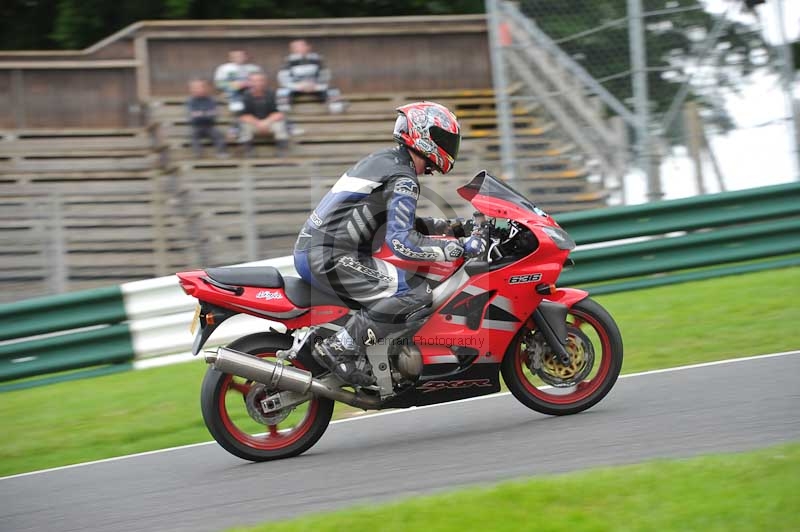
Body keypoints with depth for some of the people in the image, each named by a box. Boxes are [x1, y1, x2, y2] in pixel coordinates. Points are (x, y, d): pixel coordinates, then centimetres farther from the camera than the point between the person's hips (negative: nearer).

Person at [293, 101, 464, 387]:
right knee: (415, 292, -17)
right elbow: (401, 242, -21)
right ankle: (341, 348, -19)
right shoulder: (403, 181, -10)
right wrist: (456, 248, -15)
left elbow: (397, 221, 32)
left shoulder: (382, 160, 21)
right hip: (332, 257, -10)